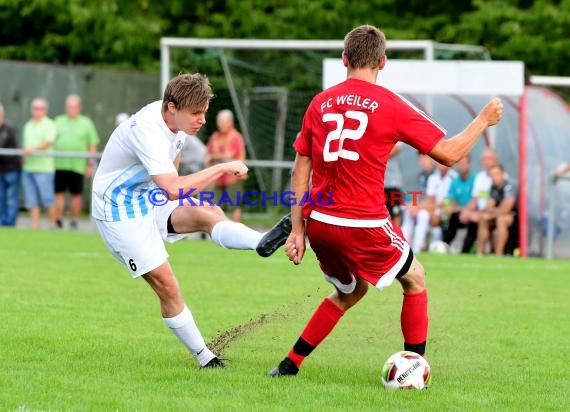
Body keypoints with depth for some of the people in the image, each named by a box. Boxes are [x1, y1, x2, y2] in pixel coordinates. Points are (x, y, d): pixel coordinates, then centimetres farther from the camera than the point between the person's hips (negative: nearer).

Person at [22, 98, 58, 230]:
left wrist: (33, 149, -29)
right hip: (28, 168, 6)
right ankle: (35, 226, 4)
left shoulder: (49, 125, -2)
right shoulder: (28, 125, 19)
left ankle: (53, 224, 2)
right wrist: (24, 158, 14)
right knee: (32, 200, 3)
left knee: (47, 199, -6)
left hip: (44, 168, -6)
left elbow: (48, 143, -16)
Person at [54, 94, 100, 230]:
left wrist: (90, 164, -1)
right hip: (59, 164, 2)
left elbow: (93, 145, 6)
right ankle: (58, 220, 0)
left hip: (77, 166, -2)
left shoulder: (86, 123, 8)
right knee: (58, 193, -2)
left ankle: (74, 222, 7)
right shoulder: (58, 121, 15)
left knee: (76, 194, 0)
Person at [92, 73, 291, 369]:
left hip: (150, 200, 8)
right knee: (167, 286, -13)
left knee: (209, 213, -22)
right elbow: (173, 189, -41)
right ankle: (204, 358, -4)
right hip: (120, 212, -8)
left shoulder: (174, 119, -2)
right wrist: (221, 169, -37)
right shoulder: (148, 131, -31)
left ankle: (262, 243, -48)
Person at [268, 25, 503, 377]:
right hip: (364, 225, -5)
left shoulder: (320, 103, 8)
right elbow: (448, 153, -3)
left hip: (319, 224, 5)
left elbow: (301, 170, 10)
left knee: (350, 291, 28)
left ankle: (290, 364, 23)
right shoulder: (390, 105, -6)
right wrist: (484, 120, 12)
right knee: (415, 279, 19)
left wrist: (297, 230, 14)